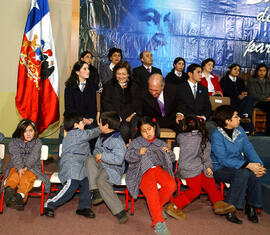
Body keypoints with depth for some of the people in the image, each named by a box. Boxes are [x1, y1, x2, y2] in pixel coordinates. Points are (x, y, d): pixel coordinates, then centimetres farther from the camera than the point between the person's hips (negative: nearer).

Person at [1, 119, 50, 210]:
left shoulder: (37, 142, 5)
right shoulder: (14, 142, 7)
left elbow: (33, 157, -10)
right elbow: (15, 156, -10)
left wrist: (26, 167, -25)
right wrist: (19, 168, -28)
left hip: (32, 168, -2)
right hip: (16, 167, 2)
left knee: (26, 178, -34)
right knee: (14, 176, -32)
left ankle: (20, 196, -58)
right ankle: (9, 190, -60)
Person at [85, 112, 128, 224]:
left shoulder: (118, 141, -19)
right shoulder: (101, 137, 10)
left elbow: (118, 159, -28)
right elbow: (96, 149, 26)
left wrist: (102, 156, -21)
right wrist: (97, 155, 1)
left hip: (113, 169, -8)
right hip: (101, 165, 8)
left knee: (101, 180, -34)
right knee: (90, 160, -20)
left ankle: (119, 211, -25)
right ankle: (96, 191, -25)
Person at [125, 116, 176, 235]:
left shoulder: (161, 143, 25)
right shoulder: (136, 142, 16)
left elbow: (172, 159, 25)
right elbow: (127, 156, 3)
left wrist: (168, 152, 3)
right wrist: (138, 153, -16)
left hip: (158, 168, 3)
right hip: (143, 171, -3)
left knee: (171, 185, -27)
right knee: (151, 190, -33)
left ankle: (157, 206, -2)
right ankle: (158, 222, -26)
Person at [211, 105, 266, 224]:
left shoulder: (239, 130, 5)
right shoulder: (217, 135, -16)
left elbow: (248, 149, 2)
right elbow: (223, 160, -22)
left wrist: (259, 165, -16)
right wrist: (248, 165, -28)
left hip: (238, 165, 6)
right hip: (220, 169, -5)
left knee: (255, 174, -24)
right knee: (243, 173, -33)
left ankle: (251, 207, -2)